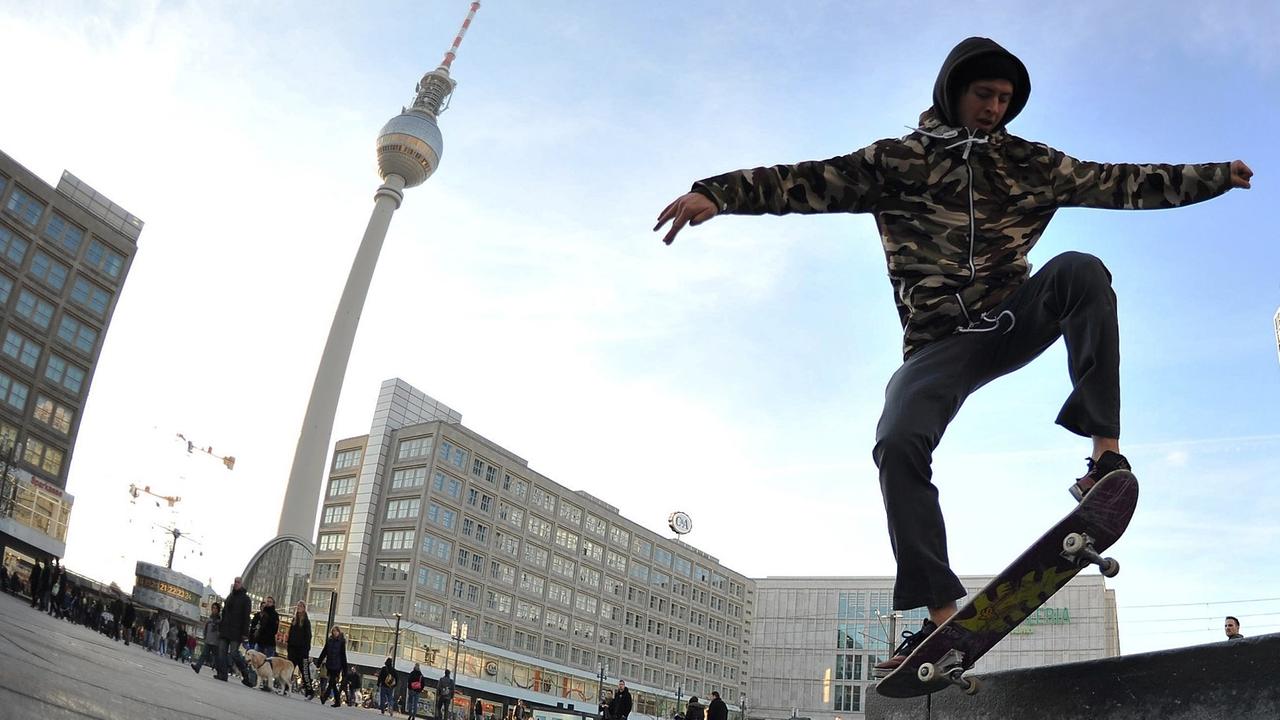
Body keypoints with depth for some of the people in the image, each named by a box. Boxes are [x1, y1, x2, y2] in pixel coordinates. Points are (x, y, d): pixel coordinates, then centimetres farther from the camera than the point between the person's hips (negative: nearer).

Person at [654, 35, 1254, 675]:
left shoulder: (1030, 164, 12)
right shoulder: (895, 161, 4)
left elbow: (1120, 183, 17)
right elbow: (809, 181, -7)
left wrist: (1215, 177, 13)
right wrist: (719, 192, -20)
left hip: (1013, 321, 2)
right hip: (940, 344, -2)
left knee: (1079, 270, -27)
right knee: (898, 443, -25)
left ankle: (1106, 449, -30)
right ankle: (940, 613, -20)